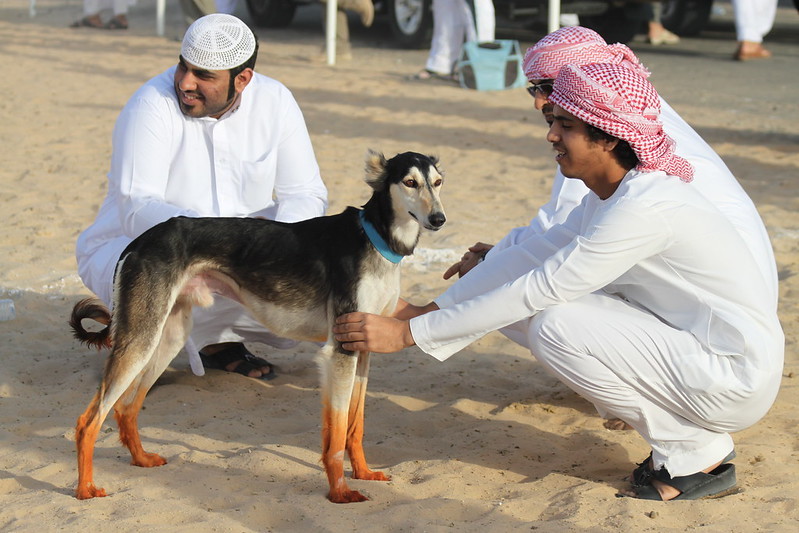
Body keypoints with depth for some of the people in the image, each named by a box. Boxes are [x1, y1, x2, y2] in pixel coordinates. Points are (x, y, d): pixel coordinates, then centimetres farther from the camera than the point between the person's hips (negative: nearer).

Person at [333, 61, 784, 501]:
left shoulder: (644, 208, -24)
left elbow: (537, 290, -24)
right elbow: (536, 253, 9)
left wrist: (408, 333, -21)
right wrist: (427, 310, 3)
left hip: (738, 380, -9)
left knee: (554, 326, -18)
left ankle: (698, 456, -5)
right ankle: (689, 437, 11)